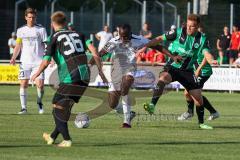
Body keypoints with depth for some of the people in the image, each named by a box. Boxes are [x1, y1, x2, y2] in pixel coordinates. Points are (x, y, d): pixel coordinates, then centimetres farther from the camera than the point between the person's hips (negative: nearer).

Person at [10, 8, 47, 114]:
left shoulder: (41, 30, 3)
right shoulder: (21, 30, 10)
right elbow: (18, 46, 7)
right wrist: (13, 57, -7)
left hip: (38, 61, -2)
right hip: (25, 62, 2)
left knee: (40, 84, -9)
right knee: (23, 84, -4)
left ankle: (39, 102, 19)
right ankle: (23, 107, 3)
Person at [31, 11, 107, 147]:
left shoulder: (54, 38, 3)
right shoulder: (77, 34, 18)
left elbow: (46, 62, -3)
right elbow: (94, 51, 8)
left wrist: (36, 75, 15)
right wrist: (100, 71, 10)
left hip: (70, 78, -6)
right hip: (85, 77, 6)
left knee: (58, 108, 7)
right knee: (66, 108, 19)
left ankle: (67, 140, -3)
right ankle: (53, 137, 31)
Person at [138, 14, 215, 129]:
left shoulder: (202, 39, -4)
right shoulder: (178, 33, -7)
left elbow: (206, 53, -18)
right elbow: (160, 38, 0)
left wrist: (212, 61, -41)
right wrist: (145, 46, -9)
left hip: (187, 70, 2)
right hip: (172, 67, -2)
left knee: (198, 97, 0)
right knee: (164, 77, -36)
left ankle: (201, 123, 21)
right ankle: (152, 105, -46)